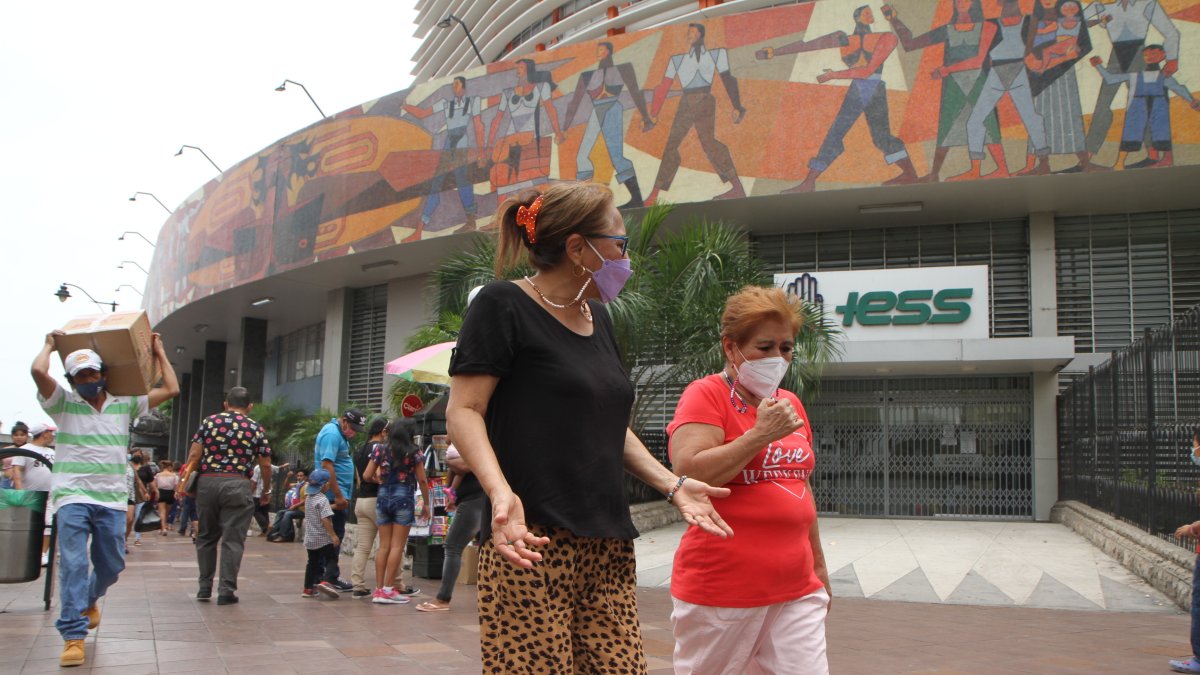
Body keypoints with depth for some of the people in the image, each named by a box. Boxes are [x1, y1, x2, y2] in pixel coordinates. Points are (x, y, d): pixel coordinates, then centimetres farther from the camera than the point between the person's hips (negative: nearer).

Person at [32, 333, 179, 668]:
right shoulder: (63, 403, 1)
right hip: (72, 497, -3)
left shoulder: (125, 405, 9)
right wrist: (50, 345, 2)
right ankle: (73, 636, -11)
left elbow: (171, 390, 7)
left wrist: (158, 352, 15)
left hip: (112, 499, 3)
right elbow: (38, 371, -16)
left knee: (111, 565, 13)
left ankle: (89, 600, 44)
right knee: (73, 565, -12)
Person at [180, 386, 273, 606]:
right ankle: (226, 591, 1)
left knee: (206, 537, 15)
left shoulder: (209, 421, 9)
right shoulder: (256, 429, 6)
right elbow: (265, 465, 7)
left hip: (207, 483, 2)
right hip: (237, 485, -2)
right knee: (233, 540, 2)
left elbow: (194, 455, 1)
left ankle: (204, 588, 20)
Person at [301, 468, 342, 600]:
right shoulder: (322, 500, -16)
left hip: (310, 538, 8)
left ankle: (308, 588, 19)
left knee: (312, 562, 15)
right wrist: (333, 535, -21)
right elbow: (325, 519, -23)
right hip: (323, 539, -8)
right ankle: (325, 581, -22)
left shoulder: (308, 497, 9)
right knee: (331, 560, -3)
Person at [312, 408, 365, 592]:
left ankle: (330, 575, 18)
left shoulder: (338, 433, 16)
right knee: (335, 536, -6)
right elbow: (327, 465, -23)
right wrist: (338, 495, -23)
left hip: (335, 495, 10)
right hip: (334, 495, -10)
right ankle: (331, 577, -2)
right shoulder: (332, 434, -16)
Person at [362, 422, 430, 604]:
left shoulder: (380, 451, 5)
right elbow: (422, 480, -1)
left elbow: (366, 476, 4)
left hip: (383, 497, 4)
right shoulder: (414, 453, -1)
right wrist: (426, 503, 9)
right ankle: (387, 589, -4)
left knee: (384, 546, 8)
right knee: (397, 546, -1)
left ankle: (378, 589, 7)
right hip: (404, 498, -3)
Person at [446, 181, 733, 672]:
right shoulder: (504, 305, -3)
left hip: (609, 544, 7)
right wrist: (501, 492, -25)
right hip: (533, 541, -7)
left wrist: (673, 485, 15)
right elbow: (464, 411, -9)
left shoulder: (597, 318, 20)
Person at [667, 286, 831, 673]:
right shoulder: (707, 395, -7)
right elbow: (690, 475, -20)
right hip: (722, 592, -5)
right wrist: (761, 434, -19)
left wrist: (819, 564, 25)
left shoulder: (791, 404, 13)